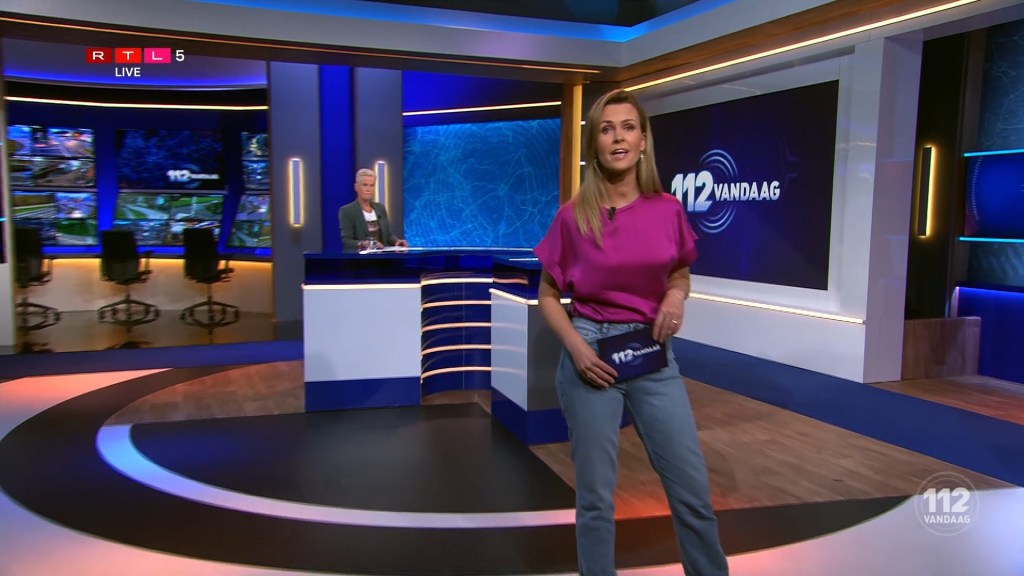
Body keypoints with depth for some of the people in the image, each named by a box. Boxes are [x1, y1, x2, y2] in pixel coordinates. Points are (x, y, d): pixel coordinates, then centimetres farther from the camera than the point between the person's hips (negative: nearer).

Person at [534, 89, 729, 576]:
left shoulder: (668, 209, 0)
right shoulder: (573, 216, -7)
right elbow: (548, 296, 3)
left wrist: (677, 294, -6)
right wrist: (575, 346, -12)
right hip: (591, 353, -2)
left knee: (692, 487, 8)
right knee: (596, 493, 7)